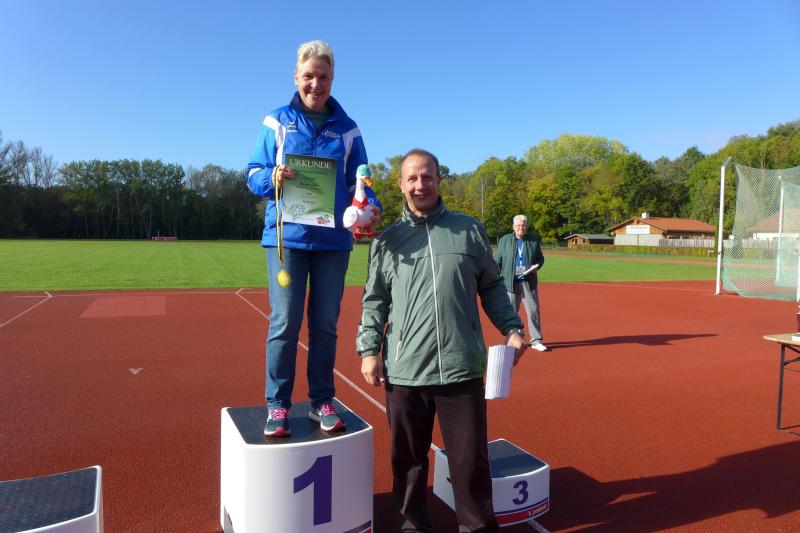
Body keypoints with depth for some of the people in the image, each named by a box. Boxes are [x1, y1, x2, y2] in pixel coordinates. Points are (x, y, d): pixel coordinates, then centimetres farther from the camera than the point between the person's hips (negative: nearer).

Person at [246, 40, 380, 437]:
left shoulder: (347, 129, 8)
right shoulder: (277, 122, 6)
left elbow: (357, 181, 8)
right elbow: (254, 174, 5)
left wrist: (369, 205, -13)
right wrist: (271, 178, -17)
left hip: (333, 239, 2)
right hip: (287, 237, -1)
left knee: (325, 324, 8)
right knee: (284, 323, -2)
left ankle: (322, 402, 20)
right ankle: (277, 405, 11)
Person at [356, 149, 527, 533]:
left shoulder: (469, 230, 8)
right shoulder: (387, 239, 8)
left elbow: (491, 287, 12)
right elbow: (374, 300, 8)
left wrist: (511, 328, 1)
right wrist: (369, 349, -1)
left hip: (463, 368, 0)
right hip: (404, 371, 1)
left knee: (471, 457, 8)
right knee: (408, 458, 13)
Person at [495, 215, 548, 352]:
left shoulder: (534, 241, 6)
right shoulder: (505, 240, 4)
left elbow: (540, 258, 15)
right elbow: (498, 261, 5)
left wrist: (537, 266, -7)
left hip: (529, 282, 1)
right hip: (510, 282, 0)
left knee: (533, 311, 0)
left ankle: (536, 340, 8)